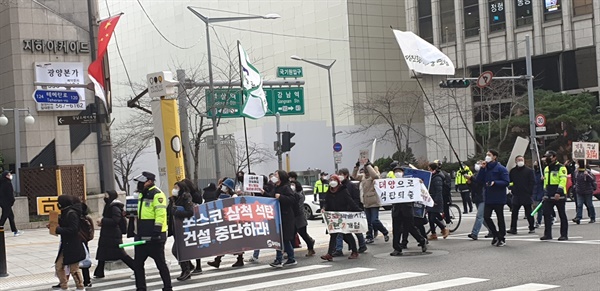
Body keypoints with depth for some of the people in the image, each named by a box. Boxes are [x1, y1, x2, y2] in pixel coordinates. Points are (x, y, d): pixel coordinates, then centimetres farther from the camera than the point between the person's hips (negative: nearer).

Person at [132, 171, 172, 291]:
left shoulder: (157, 194, -12)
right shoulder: (142, 194, 18)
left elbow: (160, 214, -20)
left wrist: (157, 230, -24)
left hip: (154, 236, -9)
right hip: (142, 236, 9)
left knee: (160, 263, -1)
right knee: (138, 263, 10)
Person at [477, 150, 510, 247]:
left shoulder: (501, 169, -8)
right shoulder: (486, 168, 10)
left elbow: (506, 182, -14)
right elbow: (479, 180, 4)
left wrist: (494, 182, -24)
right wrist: (482, 168, -5)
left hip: (498, 198, -6)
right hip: (488, 198, 6)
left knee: (500, 218, 3)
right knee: (486, 216, 0)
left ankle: (501, 239, 13)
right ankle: (496, 235, 18)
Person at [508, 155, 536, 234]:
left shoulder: (529, 171, 0)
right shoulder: (513, 171, 10)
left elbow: (532, 182, -3)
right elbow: (509, 181, 15)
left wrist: (529, 192, -10)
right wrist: (512, 189, -1)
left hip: (526, 195, -3)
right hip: (516, 195, 3)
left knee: (528, 213, 5)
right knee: (514, 212, -1)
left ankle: (532, 228, 15)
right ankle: (513, 228, 0)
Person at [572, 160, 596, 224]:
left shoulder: (587, 172, -11)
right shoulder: (576, 172, 7)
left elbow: (593, 179, -23)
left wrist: (587, 175, -35)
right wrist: (576, 185, 17)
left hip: (588, 192, -5)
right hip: (579, 192, 5)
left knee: (589, 205, 4)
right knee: (579, 205, -4)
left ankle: (592, 218, 15)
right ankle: (578, 218, -11)